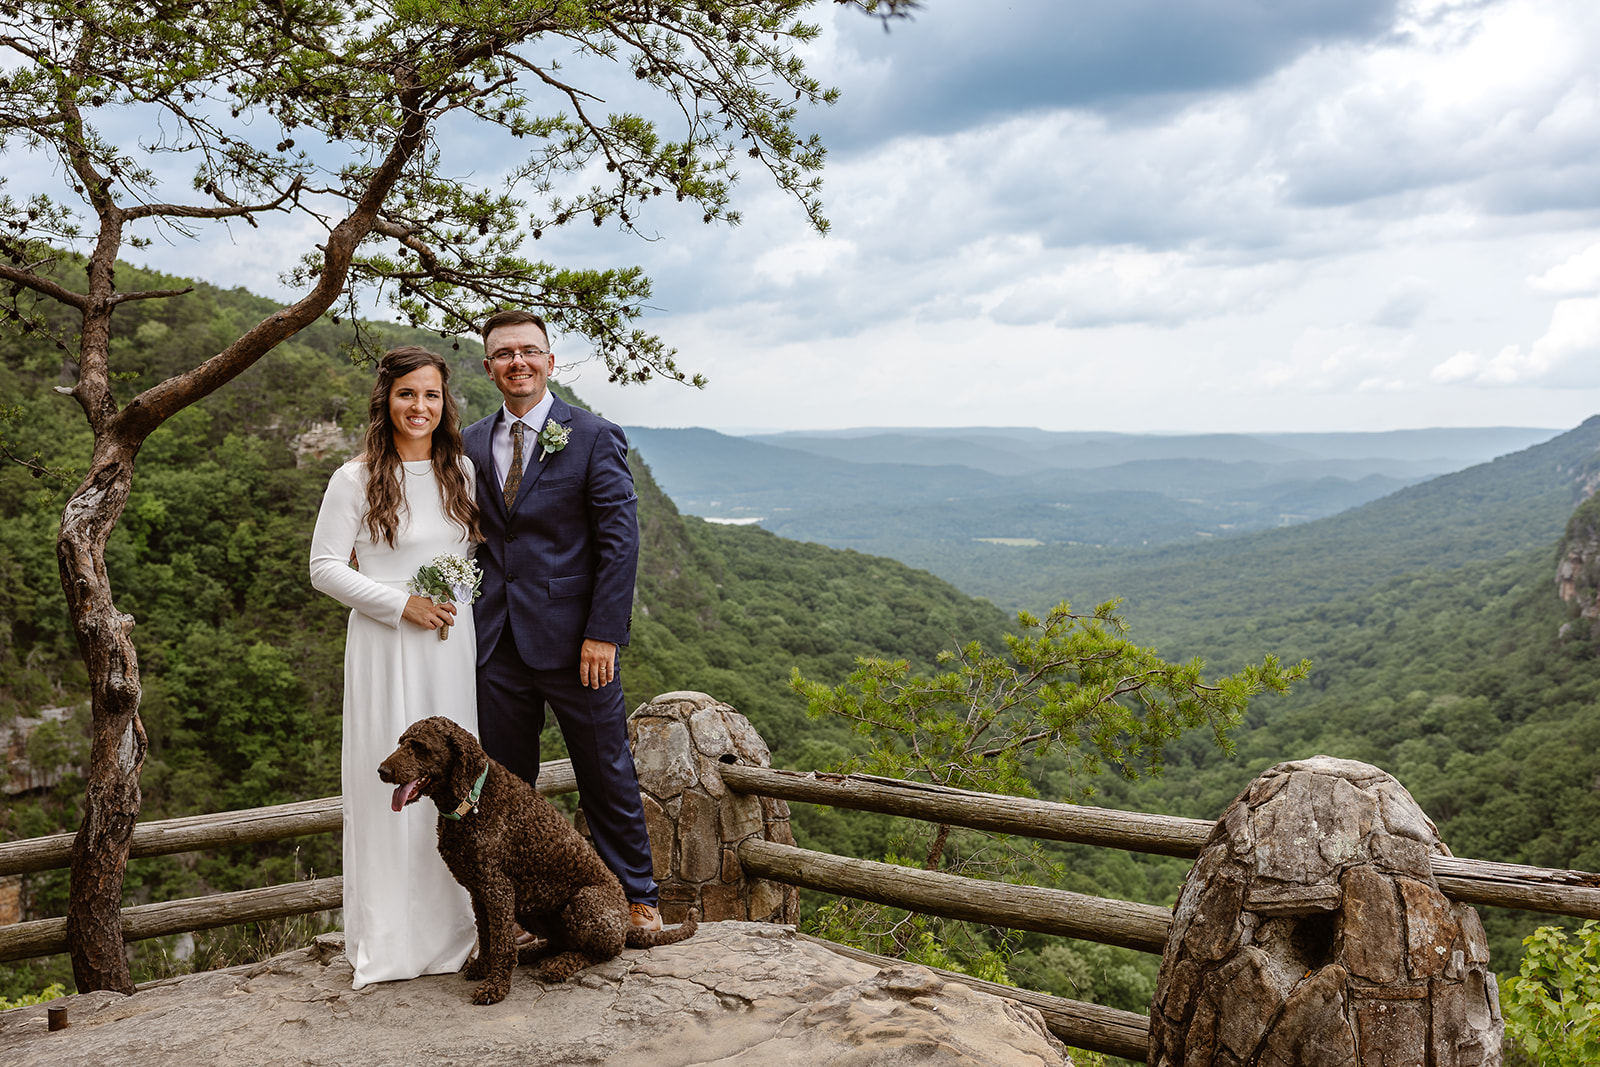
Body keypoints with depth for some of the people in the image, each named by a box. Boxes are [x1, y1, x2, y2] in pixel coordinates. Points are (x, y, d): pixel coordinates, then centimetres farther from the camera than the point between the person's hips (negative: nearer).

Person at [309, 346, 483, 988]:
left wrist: (468, 603, 4)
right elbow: (326, 567, -6)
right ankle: (389, 938, 11)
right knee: (389, 778, -1)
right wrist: (402, 603, -13)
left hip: (454, 646, 4)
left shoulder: (461, 472, 9)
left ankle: (452, 926, 21)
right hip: (386, 647, -4)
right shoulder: (356, 480, -5)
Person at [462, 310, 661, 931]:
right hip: (497, 645, 4)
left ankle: (637, 897, 22)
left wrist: (603, 634, -13)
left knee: (607, 775, 7)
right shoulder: (472, 444, 9)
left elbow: (619, 542, -8)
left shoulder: (594, 438, -4)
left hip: (572, 640, -4)